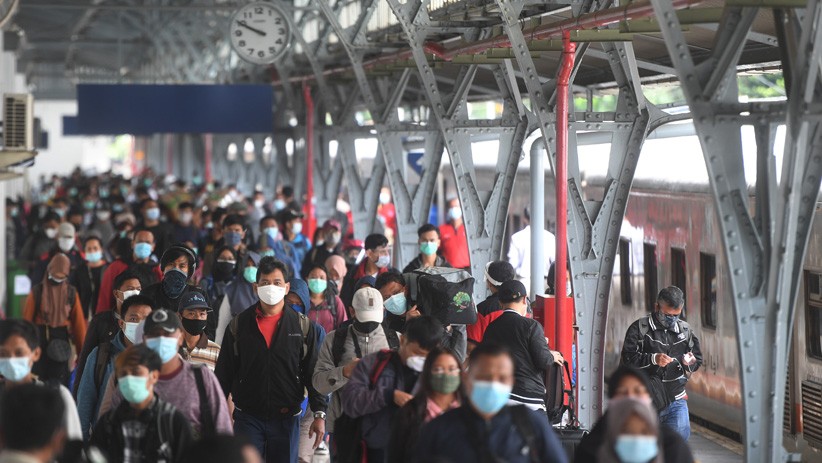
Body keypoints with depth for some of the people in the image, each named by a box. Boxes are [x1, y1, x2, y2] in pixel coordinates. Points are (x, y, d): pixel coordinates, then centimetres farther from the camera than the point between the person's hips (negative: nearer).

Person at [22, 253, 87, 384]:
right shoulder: (37, 291, -3)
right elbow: (27, 318, -1)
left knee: (60, 382, 1)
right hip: (40, 337, -1)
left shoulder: (71, 293, 2)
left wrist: (82, 350, 2)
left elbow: (79, 322, 2)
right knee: (38, 377, 4)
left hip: (61, 340, 1)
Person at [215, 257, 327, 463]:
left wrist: (320, 414, -4)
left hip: (287, 418, 0)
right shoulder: (239, 325, 3)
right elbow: (223, 373, 6)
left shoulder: (302, 325, 2)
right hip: (248, 417, 0)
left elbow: (313, 372, 2)